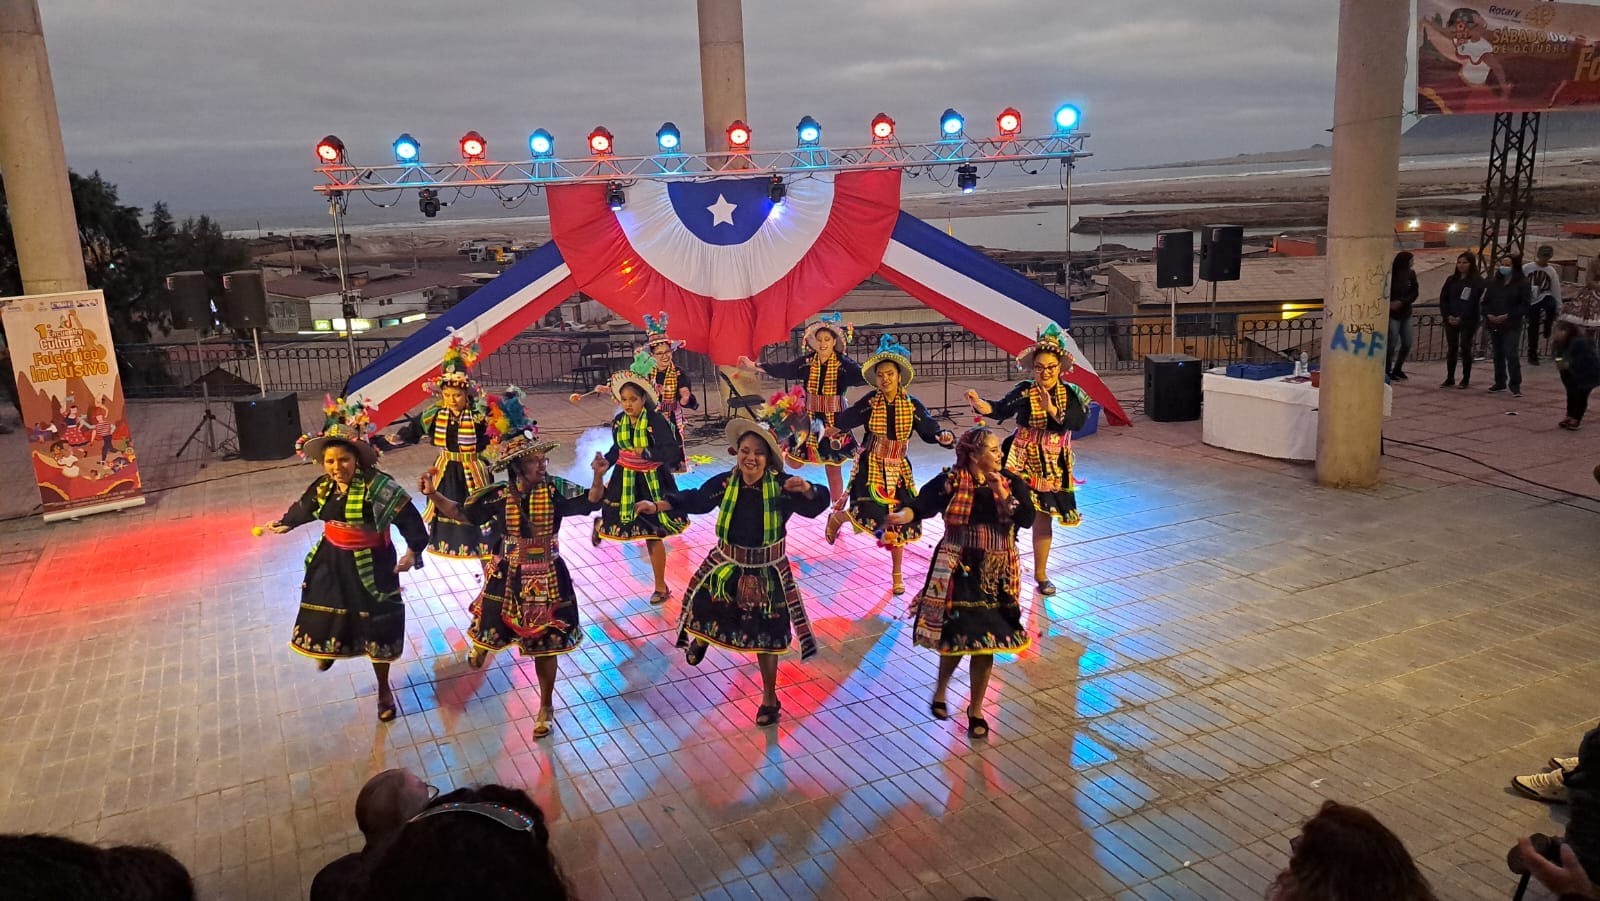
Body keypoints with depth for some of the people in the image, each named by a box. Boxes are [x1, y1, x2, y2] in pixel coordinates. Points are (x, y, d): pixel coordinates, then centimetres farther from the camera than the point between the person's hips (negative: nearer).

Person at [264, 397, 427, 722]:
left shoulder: (378, 487, -25)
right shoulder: (324, 486, -6)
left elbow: (408, 518, -26)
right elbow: (305, 507, 16)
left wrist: (413, 551, -38)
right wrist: (285, 523, 32)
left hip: (369, 565, -5)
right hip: (331, 561, 5)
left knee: (374, 624, 6)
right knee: (325, 615, 20)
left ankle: (384, 689, 25)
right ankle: (328, 649, 58)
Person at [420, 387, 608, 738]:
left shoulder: (555, 489, -14)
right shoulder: (498, 496, -11)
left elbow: (590, 502, -23)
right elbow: (463, 513, 1)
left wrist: (598, 477, -40)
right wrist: (433, 495, -10)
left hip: (547, 578, -1)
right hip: (507, 578, 1)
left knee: (545, 645, 10)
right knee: (494, 629, 19)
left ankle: (546, 706, 31)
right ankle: (483, 645, 61)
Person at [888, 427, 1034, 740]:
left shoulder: (1012, 482, -2)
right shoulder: (950, 481, -10)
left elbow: (1026, 519, -11)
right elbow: (921, 505, -17)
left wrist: (1002, 493, -21)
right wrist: (902, 515, -38)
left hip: (997, 574, 3)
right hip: (958, 571, -2)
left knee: (985, 641, 6)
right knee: (955, 636, 2)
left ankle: (976, 709, 26)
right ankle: (940, 690, 34)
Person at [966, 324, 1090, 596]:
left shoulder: (1071, 394, -3)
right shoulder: (1024, 390, -10)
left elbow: (1078, 422, -19)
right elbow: (1002, 409, -27)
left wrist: (1052, 409, -33)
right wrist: (979, 404, -47)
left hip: (1053, 465, 2)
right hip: (1022, 460, -2)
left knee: (1042, 517, 11)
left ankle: (1040, 574, 26)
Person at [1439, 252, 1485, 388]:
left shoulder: (1478, 281, -3)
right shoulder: (1451, 280, 11)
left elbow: (1474, 302, -10)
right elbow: (1443, 299, 8)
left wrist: (1461, 318, -16)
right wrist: (1447, 316, -6)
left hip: (1468, 321, -4)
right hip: (1450, 320, 4)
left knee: (1465, 348, -1)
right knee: (1451, 348, 6)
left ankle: (1466, 379, 7)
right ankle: (1449, 378, 11)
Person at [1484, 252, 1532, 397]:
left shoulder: (1522, 283, -3)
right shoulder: (1493, 282, 11)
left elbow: (1525, 305, -8)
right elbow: (1485, 301, 12)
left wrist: (1507, 316, -17)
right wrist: (1488, 314, -6)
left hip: (1512, 325, -5)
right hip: (1494, 324, 5)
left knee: (1512, 355, -11)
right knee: (1498, 354, 12)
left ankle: (1515, 385, -5)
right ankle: (1500, 382, 23)